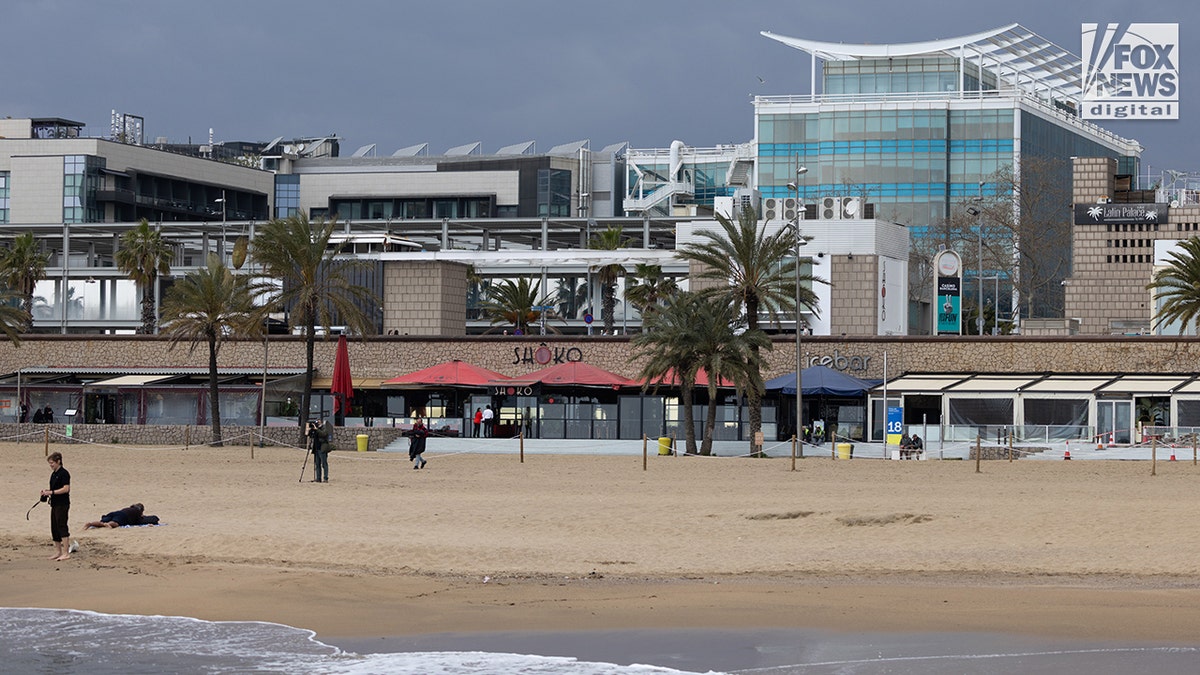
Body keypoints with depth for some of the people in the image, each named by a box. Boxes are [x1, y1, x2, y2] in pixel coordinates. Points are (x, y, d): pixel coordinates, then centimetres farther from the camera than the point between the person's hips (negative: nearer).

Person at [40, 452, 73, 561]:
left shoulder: (64, 473, -13)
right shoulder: (53, 474, 15)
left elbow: (66, 489, -20)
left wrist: (51, 492, -20)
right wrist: (47, 492, 5)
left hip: (62, 504, -10)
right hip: (54, 503, 10)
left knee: (62, 527, -11)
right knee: (54, 528, 12)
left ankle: (66, 553, -11)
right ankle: (58, 551, 20)